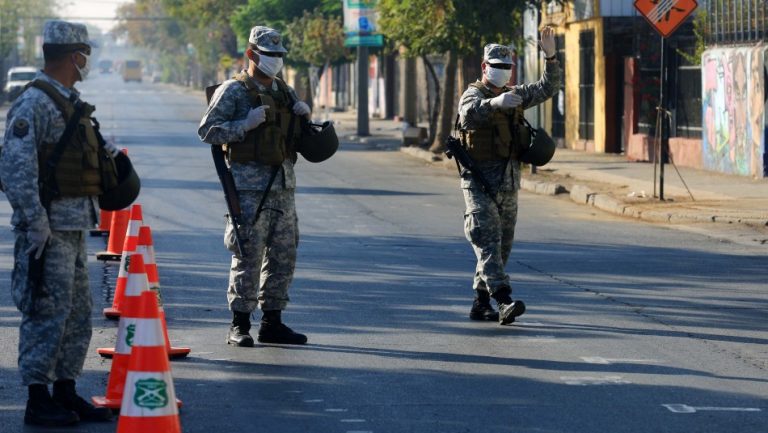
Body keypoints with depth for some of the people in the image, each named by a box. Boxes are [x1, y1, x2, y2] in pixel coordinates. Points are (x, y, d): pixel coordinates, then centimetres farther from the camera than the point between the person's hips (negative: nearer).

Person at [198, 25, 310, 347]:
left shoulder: (284, 91, 16)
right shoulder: (233, 91, -4)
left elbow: (297, 134, 27)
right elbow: (207, 130, -10)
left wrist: (303, 113, 5)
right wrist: (245, 124, -20)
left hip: (283, 180, 7)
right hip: (249, 182, -7)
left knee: (284, 253, 7)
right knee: (248, 254, -8)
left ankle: (272, 323, 14)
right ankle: (239, 326, -2)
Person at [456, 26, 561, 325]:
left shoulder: (515, 95, 15)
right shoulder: (473, 95, -6)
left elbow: (547, 89, 13)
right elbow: (470, 112, -29)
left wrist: (550, 57, -2)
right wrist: (496, 102, -49)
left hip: (509, 185, 7)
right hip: (480, 183, -7)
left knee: (502, 247, 10)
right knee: (488, 243, -16)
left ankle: (480, 304, 18)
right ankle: (504, 302, -29)